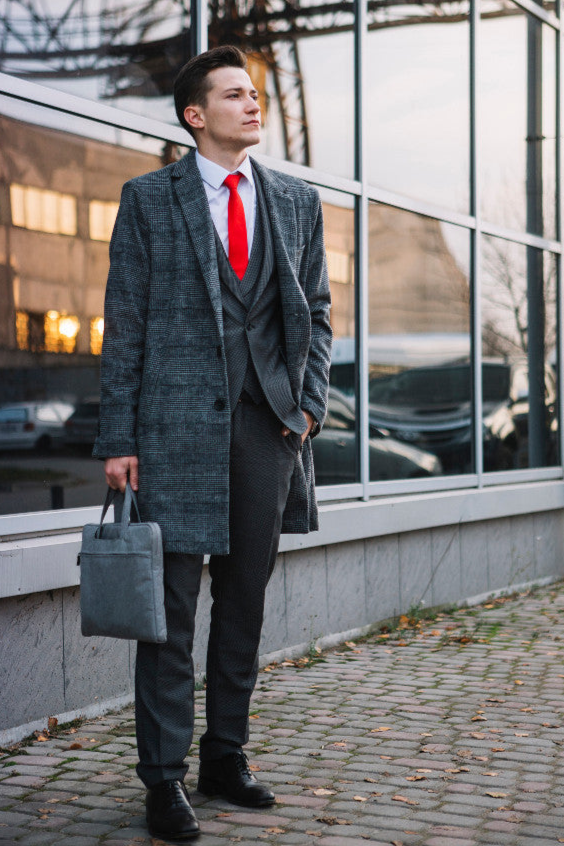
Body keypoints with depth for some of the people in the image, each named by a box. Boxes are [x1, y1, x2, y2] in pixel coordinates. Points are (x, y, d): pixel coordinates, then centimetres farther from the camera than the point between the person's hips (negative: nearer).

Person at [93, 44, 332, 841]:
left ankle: (226, 756, 23)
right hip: (179, 422, -4)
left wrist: (309, 403, 2)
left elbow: (317, 310, 16)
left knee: (245, 599, 10)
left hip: (268, 422, 4)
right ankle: (165, 778, 7)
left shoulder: (297, 201, 12)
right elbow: (124, 324, -1)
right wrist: (118, 437, -6)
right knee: (172, 604, -2)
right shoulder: (149, 198, 2)